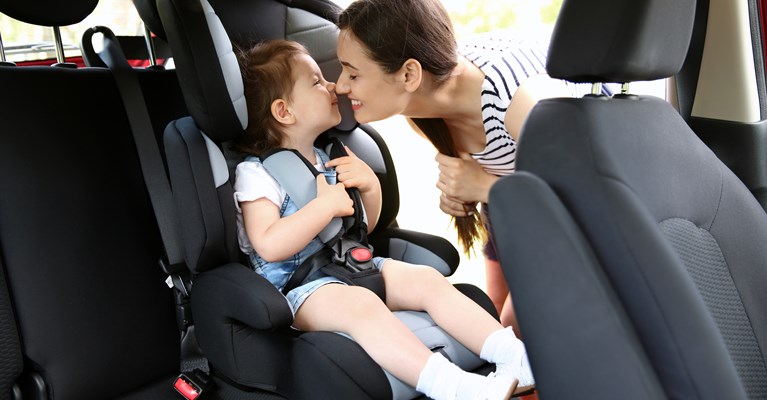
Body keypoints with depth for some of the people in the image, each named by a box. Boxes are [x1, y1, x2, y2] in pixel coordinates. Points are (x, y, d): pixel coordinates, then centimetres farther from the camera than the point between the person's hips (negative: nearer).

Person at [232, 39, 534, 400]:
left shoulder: (331, 159, 15)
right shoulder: (256, 172, -7)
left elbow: (363, 227, 20)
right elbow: (269, 246, -20)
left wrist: (370, 187, -1)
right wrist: (326, 204, -21)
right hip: (297, 285, -7)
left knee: (427, 279, -13)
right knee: (361, 304, -36)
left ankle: (515, 356, -20)